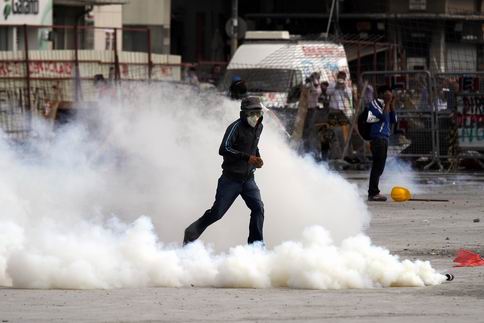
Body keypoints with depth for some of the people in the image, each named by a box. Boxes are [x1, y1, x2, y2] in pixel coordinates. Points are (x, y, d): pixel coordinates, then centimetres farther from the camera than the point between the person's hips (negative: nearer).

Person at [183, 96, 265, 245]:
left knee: (258, 208, -13)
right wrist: (247, 157, -29)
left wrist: (257, 158, 6)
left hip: (248, 179, 6)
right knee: (217, 213, -1)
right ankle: (191, 234, 19)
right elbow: (224, 149, -26)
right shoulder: (236, 127, -17)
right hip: (231, 178, -6)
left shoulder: (258, 127, 7)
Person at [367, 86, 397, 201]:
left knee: (379, 167, 11)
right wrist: (387, 102, -10)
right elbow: (383, 116, -18)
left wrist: (392, 104, 11)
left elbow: (393, 120, 16)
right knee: (377, 166, -12)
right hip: (377, 138, -10)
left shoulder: (384, 105, 21)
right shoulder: (374, 104, -6)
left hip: (384, 138, 10)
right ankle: (373, 193, -13)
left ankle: (373, 192, 16)